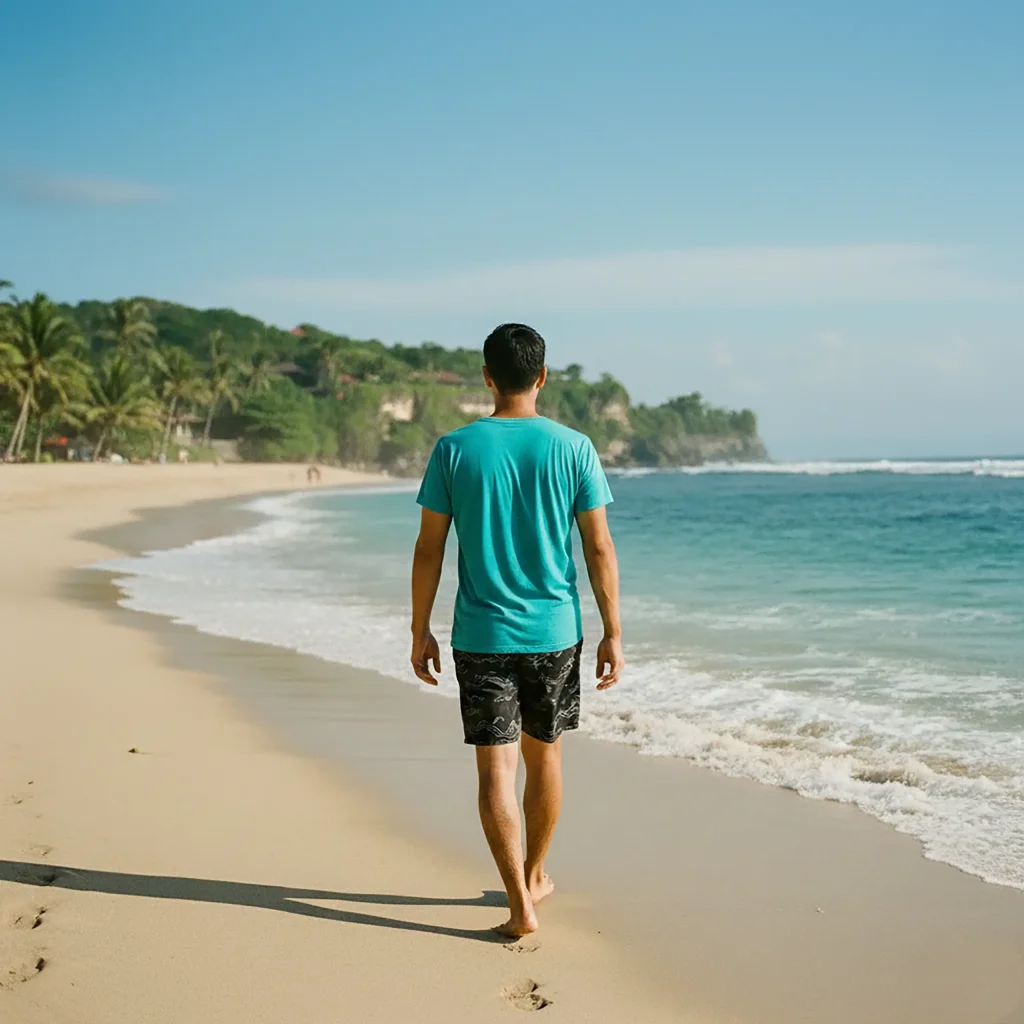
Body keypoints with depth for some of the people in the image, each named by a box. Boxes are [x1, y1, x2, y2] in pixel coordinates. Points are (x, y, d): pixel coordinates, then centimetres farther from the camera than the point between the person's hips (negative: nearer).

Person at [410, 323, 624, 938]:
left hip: (481, 634, -1)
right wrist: (613, 633, 3)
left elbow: (430, 548, -3)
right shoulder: (573, 448, -4)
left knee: (496, 768, 2)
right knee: (544, 756, 19)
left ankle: (521, 904, -3)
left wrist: (421, 631, 6)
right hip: (555, 632, 2)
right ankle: (535, 876, 36)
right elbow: (600, 548, -4)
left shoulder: (455, 449, -5)